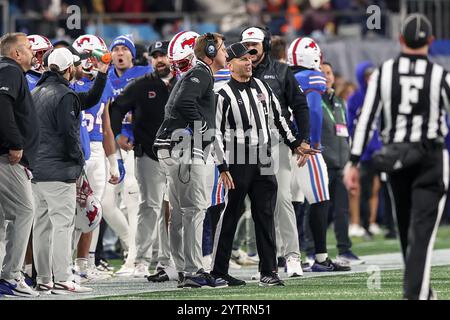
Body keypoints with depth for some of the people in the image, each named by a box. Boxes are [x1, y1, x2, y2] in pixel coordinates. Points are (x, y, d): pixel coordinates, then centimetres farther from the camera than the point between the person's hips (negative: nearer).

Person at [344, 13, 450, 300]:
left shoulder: (383, 73, -2)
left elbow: (366, 120, -5)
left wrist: (354, 163, -3)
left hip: (395, 158, 3)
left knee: (407, 230, 18)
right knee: (422, 233, -6)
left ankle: (420, 289, 31)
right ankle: (415, 294, -17)